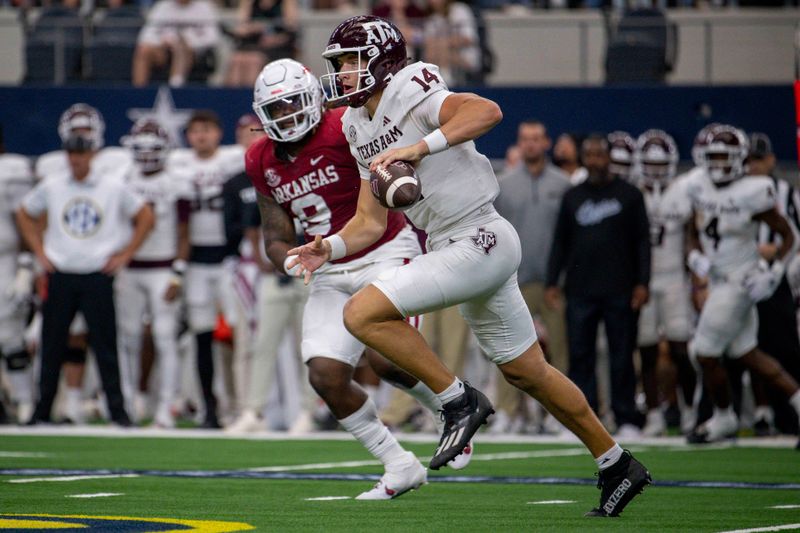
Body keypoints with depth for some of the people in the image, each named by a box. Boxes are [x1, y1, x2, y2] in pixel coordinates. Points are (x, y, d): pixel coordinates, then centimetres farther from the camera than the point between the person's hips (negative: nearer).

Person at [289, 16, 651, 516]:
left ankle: (460, 401, -8)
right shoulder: (361, 128, 14)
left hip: (480, 241, -10)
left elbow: (487, 110, -30)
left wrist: (421, 147, -35)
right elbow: (371, 222, 16)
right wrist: (330, 248, -1)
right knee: (527, 372, 18)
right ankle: (617, 465, 29)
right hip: (454, 250, 10)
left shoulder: (409, 95, -13)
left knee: (363, 313, -19)